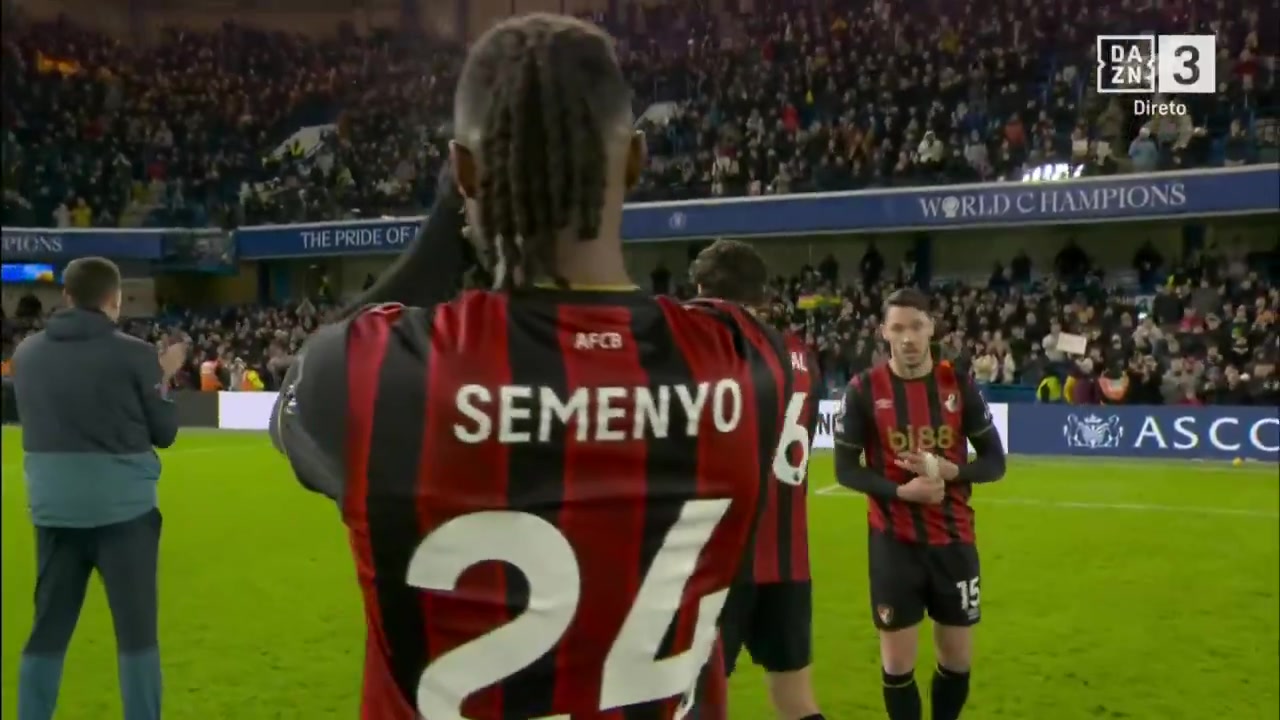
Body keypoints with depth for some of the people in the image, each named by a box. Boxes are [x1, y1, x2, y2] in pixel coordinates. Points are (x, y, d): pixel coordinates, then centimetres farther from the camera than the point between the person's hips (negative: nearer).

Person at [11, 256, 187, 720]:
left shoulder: (27, 353, 3)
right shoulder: (133, 354, -10)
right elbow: (165, 433, -1)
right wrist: (164, 377, 13)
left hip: (53, 508, 4)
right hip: (123, 506, -4)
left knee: (48, 629, 14)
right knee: (136, 629, 5)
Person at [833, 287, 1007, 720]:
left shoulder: (959, 384, -1)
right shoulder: (864, 389, -7)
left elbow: (995, 462, 2)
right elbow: (846, 469, -4)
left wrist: (949, 470, -18)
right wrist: (900, 491, -20)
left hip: (954, 538, 2)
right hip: (893, 541, -2)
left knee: (957, 659, 11)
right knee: (897, 663, 3)